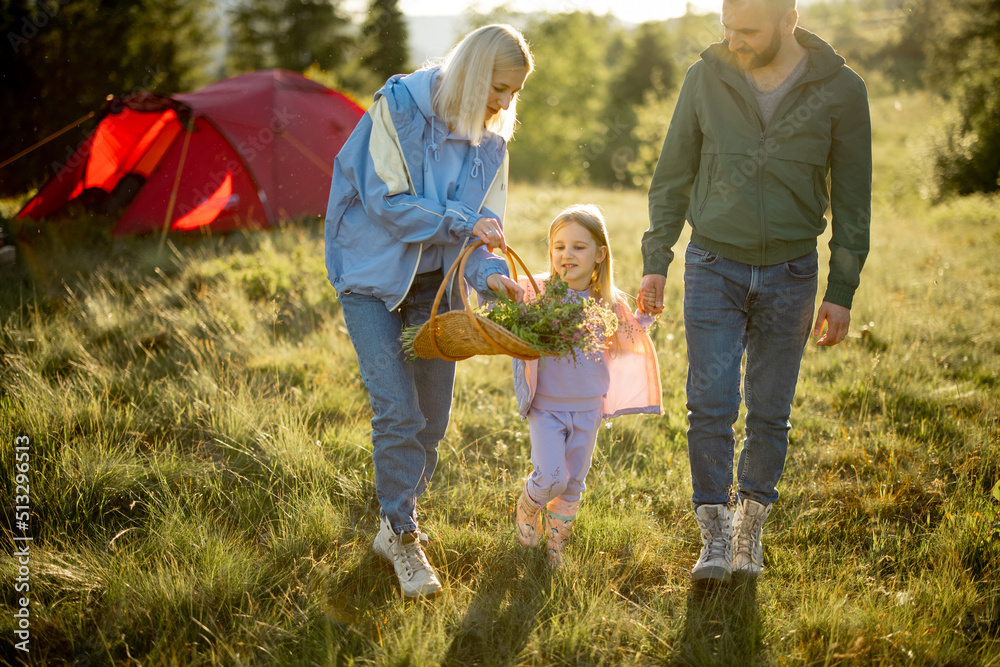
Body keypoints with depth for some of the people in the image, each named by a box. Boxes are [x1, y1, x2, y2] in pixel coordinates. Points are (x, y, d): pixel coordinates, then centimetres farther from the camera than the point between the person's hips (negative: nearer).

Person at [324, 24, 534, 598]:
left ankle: (396, 525, 27)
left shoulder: (491, 138, 2)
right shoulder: (399, 106, -15)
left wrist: (490, 274, -17)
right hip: (372, 280, -5)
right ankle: (403, 538, 4)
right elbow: (387, 201, -20)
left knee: (433, 417, 7)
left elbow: (483, 225, 2)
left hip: (436, 284, 6)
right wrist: (461, 222, -22)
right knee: (398, 412, -13)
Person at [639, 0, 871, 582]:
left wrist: (842, 293, -1)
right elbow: (672, 177, 6)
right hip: (714, 266, 0)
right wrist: (655, 262, 2)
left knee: (770, 412, 6)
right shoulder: (707, 79, -3)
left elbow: (852, 199, 0)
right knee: (710, 404, -7)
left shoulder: (841, 90, -6)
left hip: (790, 273, 0)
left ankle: (751, 528, 24)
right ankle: (715, 537, 4)